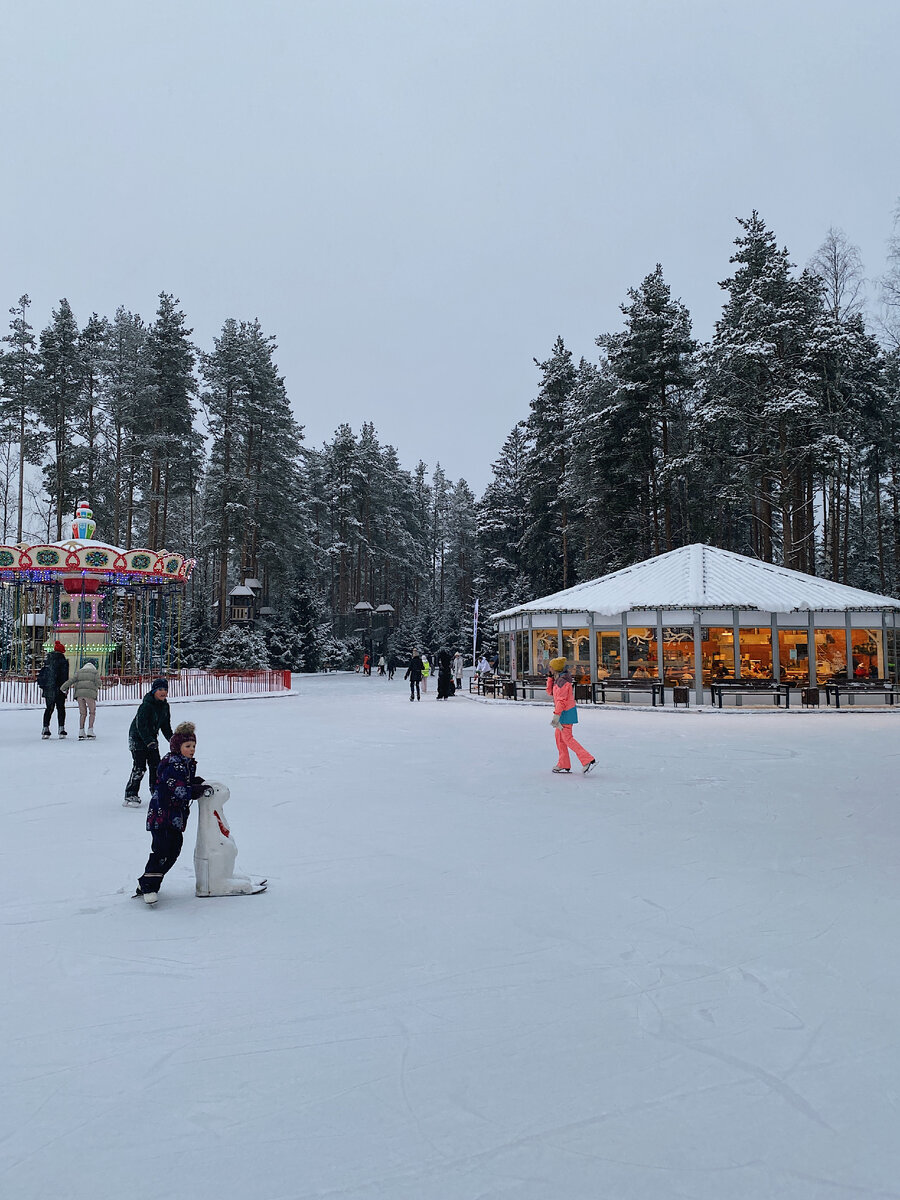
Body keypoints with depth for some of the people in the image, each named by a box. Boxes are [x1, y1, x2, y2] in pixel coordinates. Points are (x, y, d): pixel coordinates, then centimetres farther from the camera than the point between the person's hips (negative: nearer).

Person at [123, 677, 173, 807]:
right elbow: (141, 725, -27)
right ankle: (130, 796, -5)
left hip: (151, 737, 8)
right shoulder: (146, 705, -23)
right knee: (139, 767, -12)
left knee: (156, 765, 9)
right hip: (138, 737, -8)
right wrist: (149, 741, -33)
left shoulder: (165, 706, 3)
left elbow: (166, 725, 13)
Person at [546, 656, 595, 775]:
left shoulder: (562, 681, -20)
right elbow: (550, 692, 17)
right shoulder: (558, 679, 10)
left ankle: (588, 761, -7)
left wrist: (556, 716, -22)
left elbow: (562, 700, -23)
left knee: (567, 738, -7)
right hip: (564, 712, 10)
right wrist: (551, 678, 7)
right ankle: (564, 765, 21)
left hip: (566, 712, -10)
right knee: (559, 736, 15)